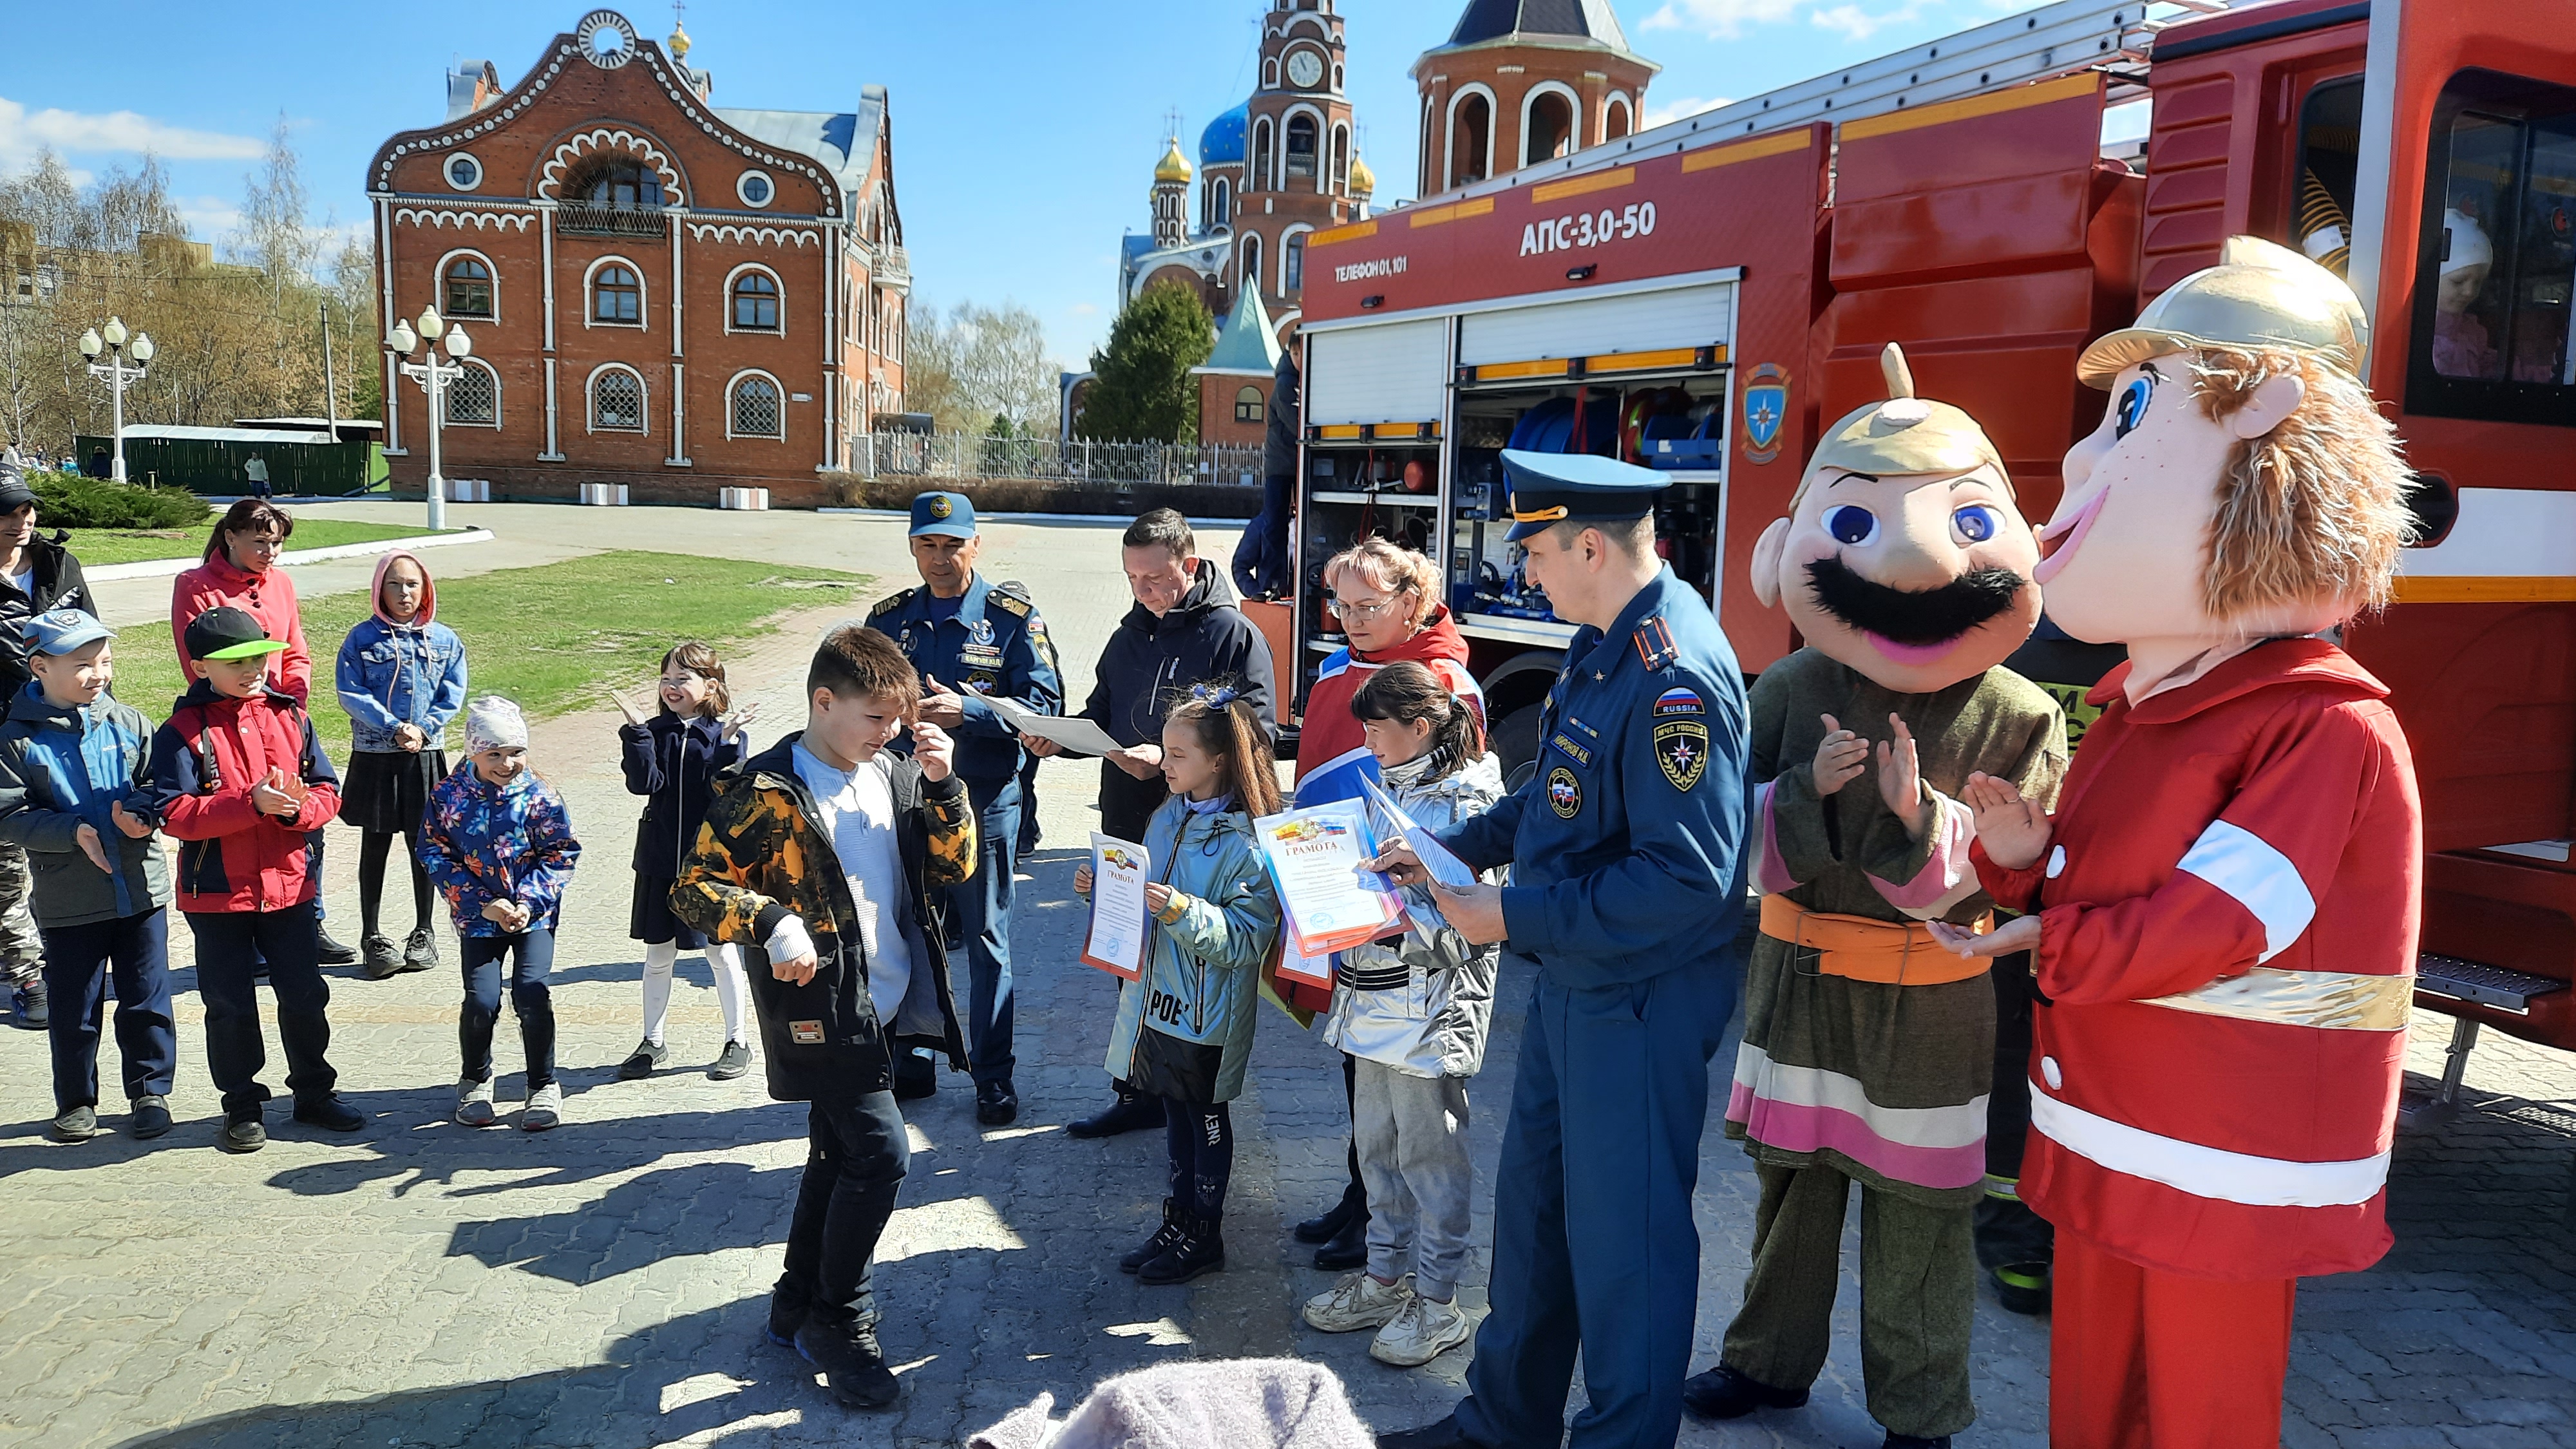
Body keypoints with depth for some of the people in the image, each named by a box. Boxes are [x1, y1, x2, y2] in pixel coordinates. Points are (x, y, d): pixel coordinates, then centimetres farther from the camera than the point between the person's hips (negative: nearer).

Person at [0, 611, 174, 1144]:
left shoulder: (127, 722, 3)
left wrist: (140, 813, -17)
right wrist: (74, 832, -22)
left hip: (142, 889, 2)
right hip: (68, 901, -1)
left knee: (147, 1001, 7)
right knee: (74, 1007, 9)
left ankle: (149, 1091, 22)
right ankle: (76, 1101, 26)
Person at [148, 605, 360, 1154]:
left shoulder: (291, 717, 3)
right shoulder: (181, 732, -8)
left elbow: (328, 791, 2)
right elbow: (174, 813, -16)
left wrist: (297, 807, -20)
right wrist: (251, 804, -26)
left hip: (289, 883, 3)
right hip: (216, 891, -3)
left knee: (305, 994, 10)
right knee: (230, 1005, 7)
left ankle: (314, 1090, 26)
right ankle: (242, 1106, 21)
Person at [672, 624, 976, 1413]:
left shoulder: (894, 773, 5)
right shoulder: (767, 791, -14)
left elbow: (953, 868, 7)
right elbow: (693, 888, -12)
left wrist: (944, 785, -6)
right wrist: (772, 922, -27)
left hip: (888, 1005, 7)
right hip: (821, 1011, -7)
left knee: (838, 1156, 17)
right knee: (880, 1155, -12)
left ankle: (798, 1308, 34)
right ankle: (839, 1321, 8)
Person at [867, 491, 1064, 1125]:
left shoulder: (1014, 619, -3)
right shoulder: (888, 619, 9)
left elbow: (1045, 703, -10)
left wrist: (967, 710, -22)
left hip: (985, 800, -3)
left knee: (986, 941, 5)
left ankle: (993, 1076, 17)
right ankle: (910, 1064, 27)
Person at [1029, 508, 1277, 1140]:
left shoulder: (1235, 634, -8)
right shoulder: (1131, 635, 15)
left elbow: (1257, 733, -17)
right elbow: (1102, 717, 21)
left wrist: (1169, 760, -26)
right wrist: (1060, 737, -1)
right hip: (1127, 828, 7)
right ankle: (1138, 1093, 27)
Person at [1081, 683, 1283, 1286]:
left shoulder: (1247, 842, -19)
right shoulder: (1168, 818, 5)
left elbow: (1244, 938, -24)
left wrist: (1182, 910, -33)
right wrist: (1102, 889, 0)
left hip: (1207, 1014, -7)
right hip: (1156, 998, 7)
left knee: (1207, 1119, 9)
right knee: (1175, 1114, 18)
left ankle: (1204, 1237, 23)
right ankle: (1177, 1223, 31)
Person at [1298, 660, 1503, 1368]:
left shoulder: (1466, 805, -14)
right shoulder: (1391, 790, 11)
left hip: (1433, 1010, -8)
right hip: (1374, 1003, 8)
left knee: (1429, 1152, 2)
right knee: (1376, 1143, 16)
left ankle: (1437, 1302, 14)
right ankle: (1386, 1277, 31)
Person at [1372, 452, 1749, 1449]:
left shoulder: (1676, 678, -25)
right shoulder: (1600, 645, 6)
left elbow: (1686, 877, -29)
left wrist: (1516, 917, -23)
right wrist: (1454, 847, 8)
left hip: (1638, 1002, -10)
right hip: (1570, 982, 10)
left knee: (1623, 1236, 6)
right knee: (1533, 1201, 21)